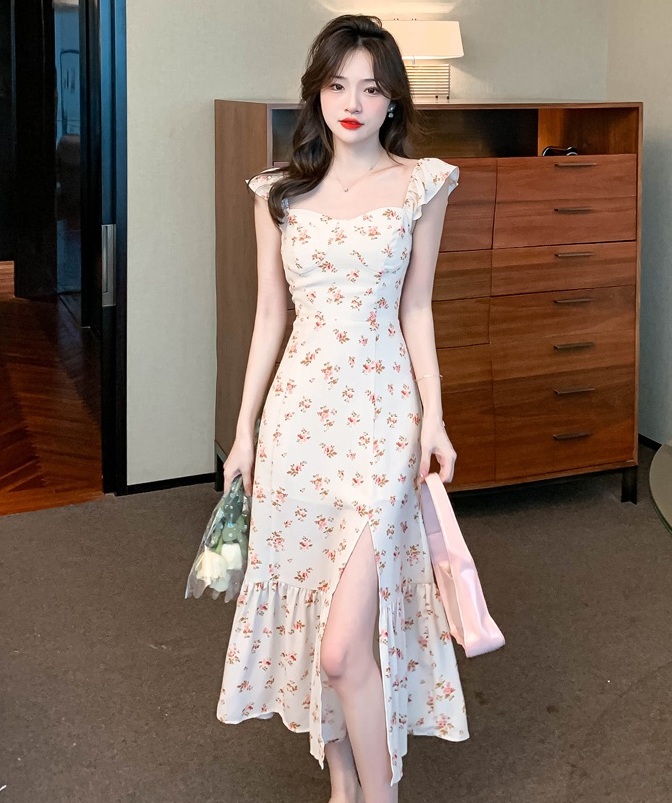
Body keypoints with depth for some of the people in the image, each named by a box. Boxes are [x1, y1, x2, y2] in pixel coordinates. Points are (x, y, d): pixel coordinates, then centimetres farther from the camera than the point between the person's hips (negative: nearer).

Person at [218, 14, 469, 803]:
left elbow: (415, 310, 4)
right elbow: (269, 316, 9)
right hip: (299, 411, 3)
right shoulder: (280, 192, 6)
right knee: (309, 608, 11)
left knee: (344, 645, -10)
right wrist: (244, 429, 8)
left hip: (382, 414, -3)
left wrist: (433, 417, -3)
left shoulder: (420, 184, 0)